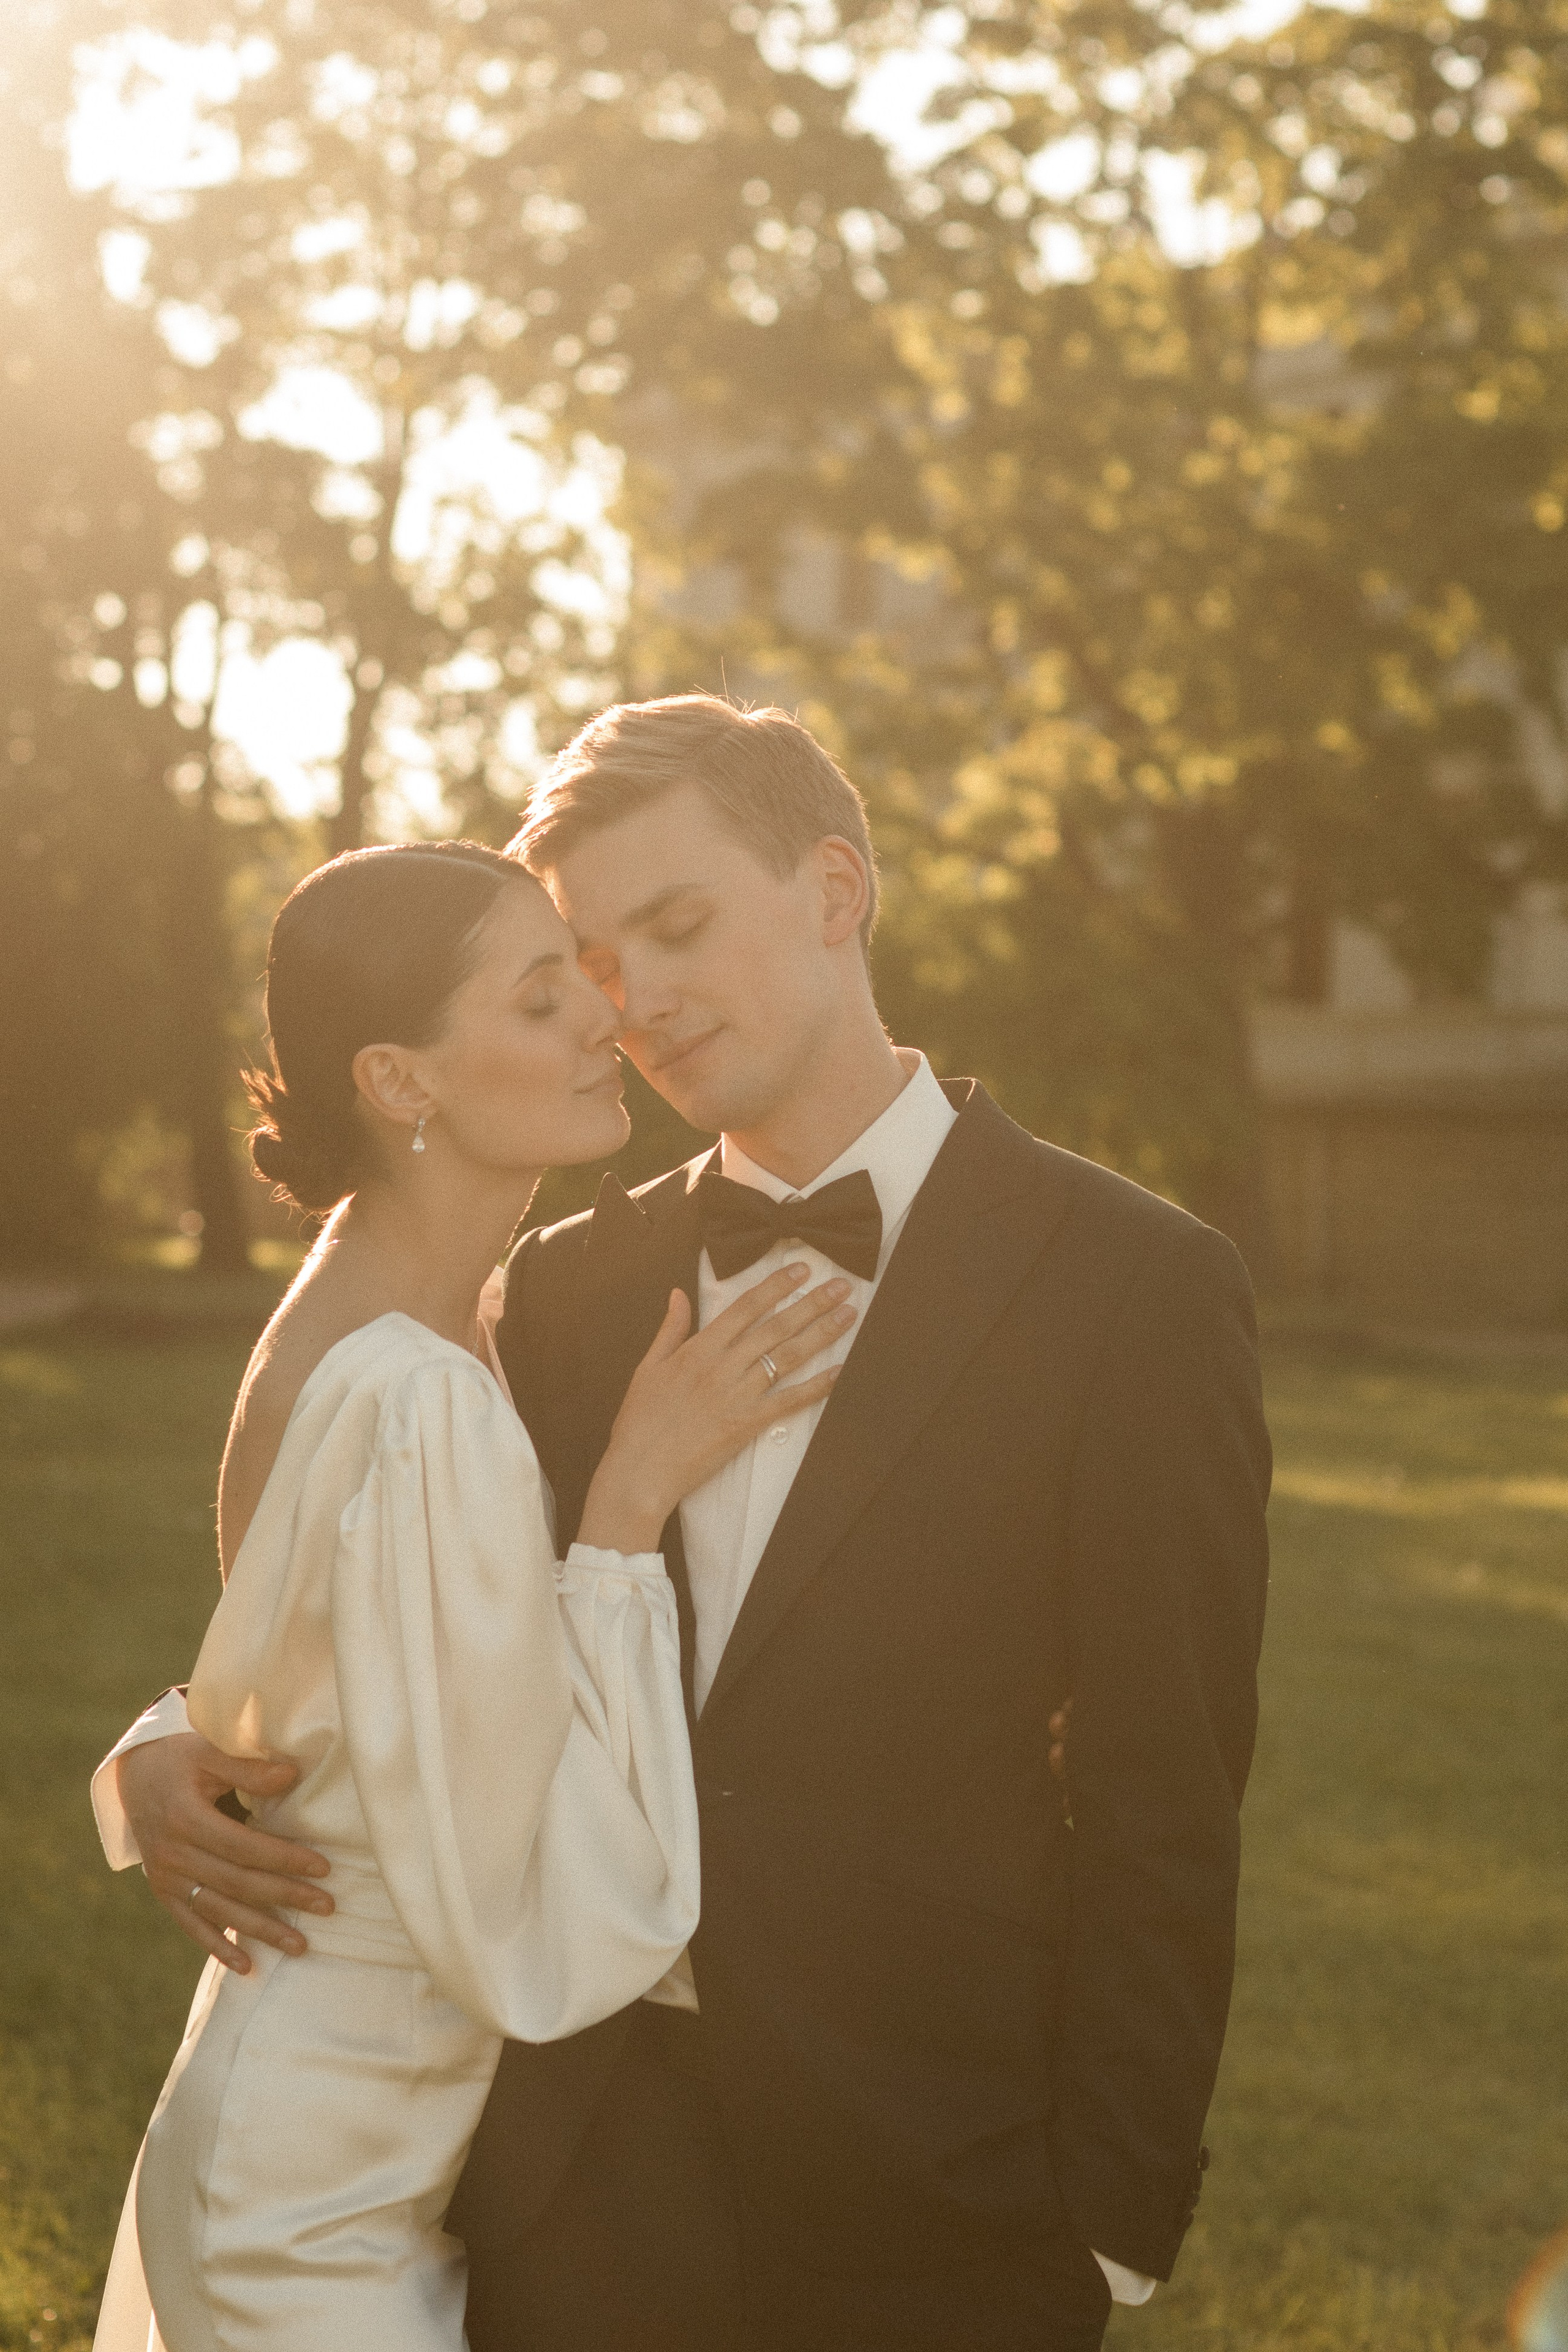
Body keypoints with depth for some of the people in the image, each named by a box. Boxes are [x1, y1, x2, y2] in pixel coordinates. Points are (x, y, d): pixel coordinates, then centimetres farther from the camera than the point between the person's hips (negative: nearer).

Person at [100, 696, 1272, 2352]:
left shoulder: (1130, 1286, -7)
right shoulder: (573, 1284, 6)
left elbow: (1159, 1820, -7)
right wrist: (183, 1750, -4)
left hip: (913, 2202, -4)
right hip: (572, 2152, 4)